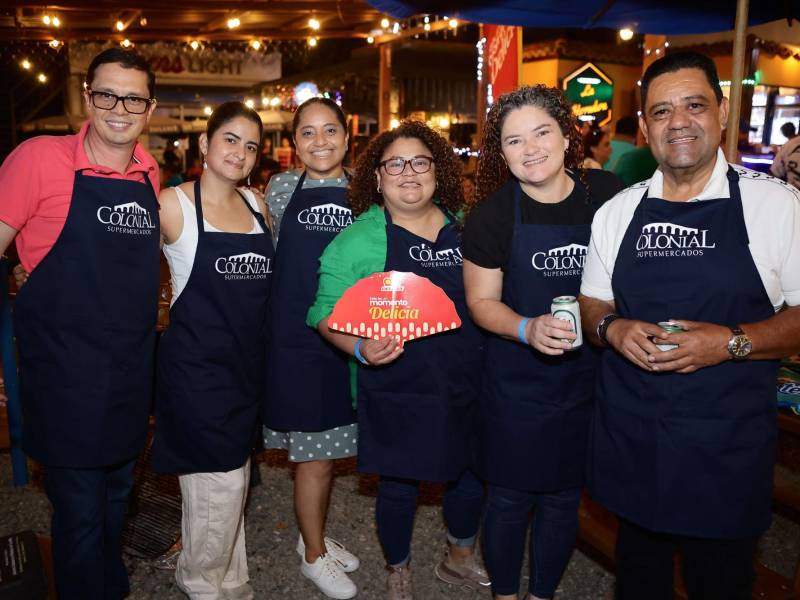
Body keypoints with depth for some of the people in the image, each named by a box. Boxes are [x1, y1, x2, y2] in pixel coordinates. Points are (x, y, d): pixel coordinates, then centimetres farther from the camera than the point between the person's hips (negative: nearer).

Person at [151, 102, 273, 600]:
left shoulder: (256, 205, 8)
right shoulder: (173, 204, -9)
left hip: (248, 362, 6)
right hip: (196, 364, -6)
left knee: (234, 478, 17)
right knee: (219, 482, -3)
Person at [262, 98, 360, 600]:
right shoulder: (281, 188, 0)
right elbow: (269, 260, 8)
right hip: (298, 340, -3)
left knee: (330, 447, 17)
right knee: (314, 456, 5)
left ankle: (317, 535, 39)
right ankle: (314, 554, 27)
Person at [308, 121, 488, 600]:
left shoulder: (466, 228, 4)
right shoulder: (357, 240, -7)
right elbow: (327, 312, -8)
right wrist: (360, 347, -25)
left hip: (467, 387, 4)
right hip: (396, 393, -3)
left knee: (473, 475, 17)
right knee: (399, 486, 11)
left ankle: (460, 560, 47)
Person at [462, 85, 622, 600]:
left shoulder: (607, 192, -5)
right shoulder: (492, 214, -9)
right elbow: (482, 301, -6)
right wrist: (529, 329, -24)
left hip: (590, 379, 2)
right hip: (518, 381, -2)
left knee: (564, 498, 16)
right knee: (511, 497, 10)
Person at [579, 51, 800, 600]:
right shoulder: (616, 211, 3)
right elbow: (591, 306, 11)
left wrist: (730, 342, -22)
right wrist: (612, 328, -11)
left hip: (727, 446, -3)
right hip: (630, 438, 3)